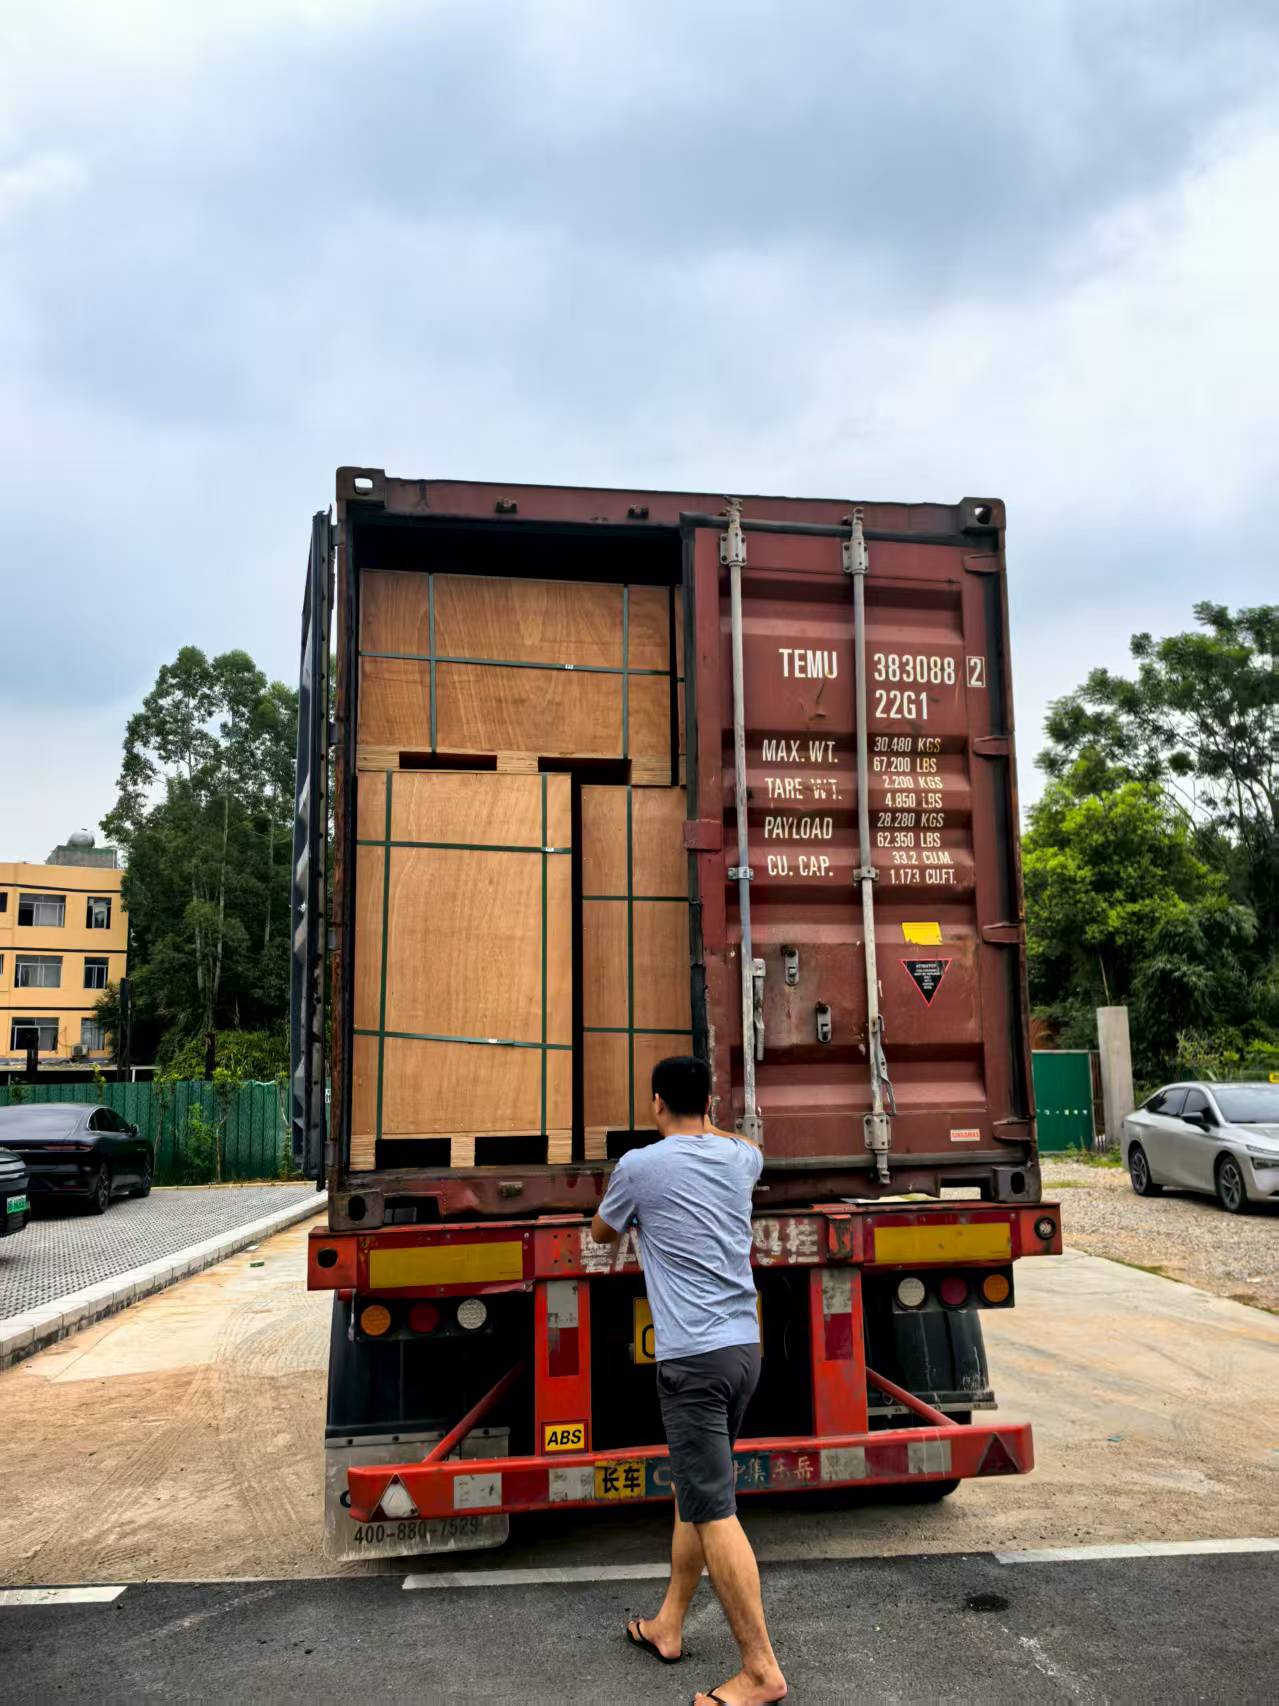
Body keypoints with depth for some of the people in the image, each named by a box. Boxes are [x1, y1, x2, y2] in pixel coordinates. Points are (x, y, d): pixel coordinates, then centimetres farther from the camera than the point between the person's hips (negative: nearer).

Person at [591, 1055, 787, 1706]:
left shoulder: (639, 1166, -8)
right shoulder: (738, 1157, 7)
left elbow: (601, 1232, 12)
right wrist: (705, 1124, 50)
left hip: (692, 1358, -7)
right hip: (744, 1347, 7)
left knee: (712, 1511, -3)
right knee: (693, 1492, 19)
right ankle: (667, 1626, 33)